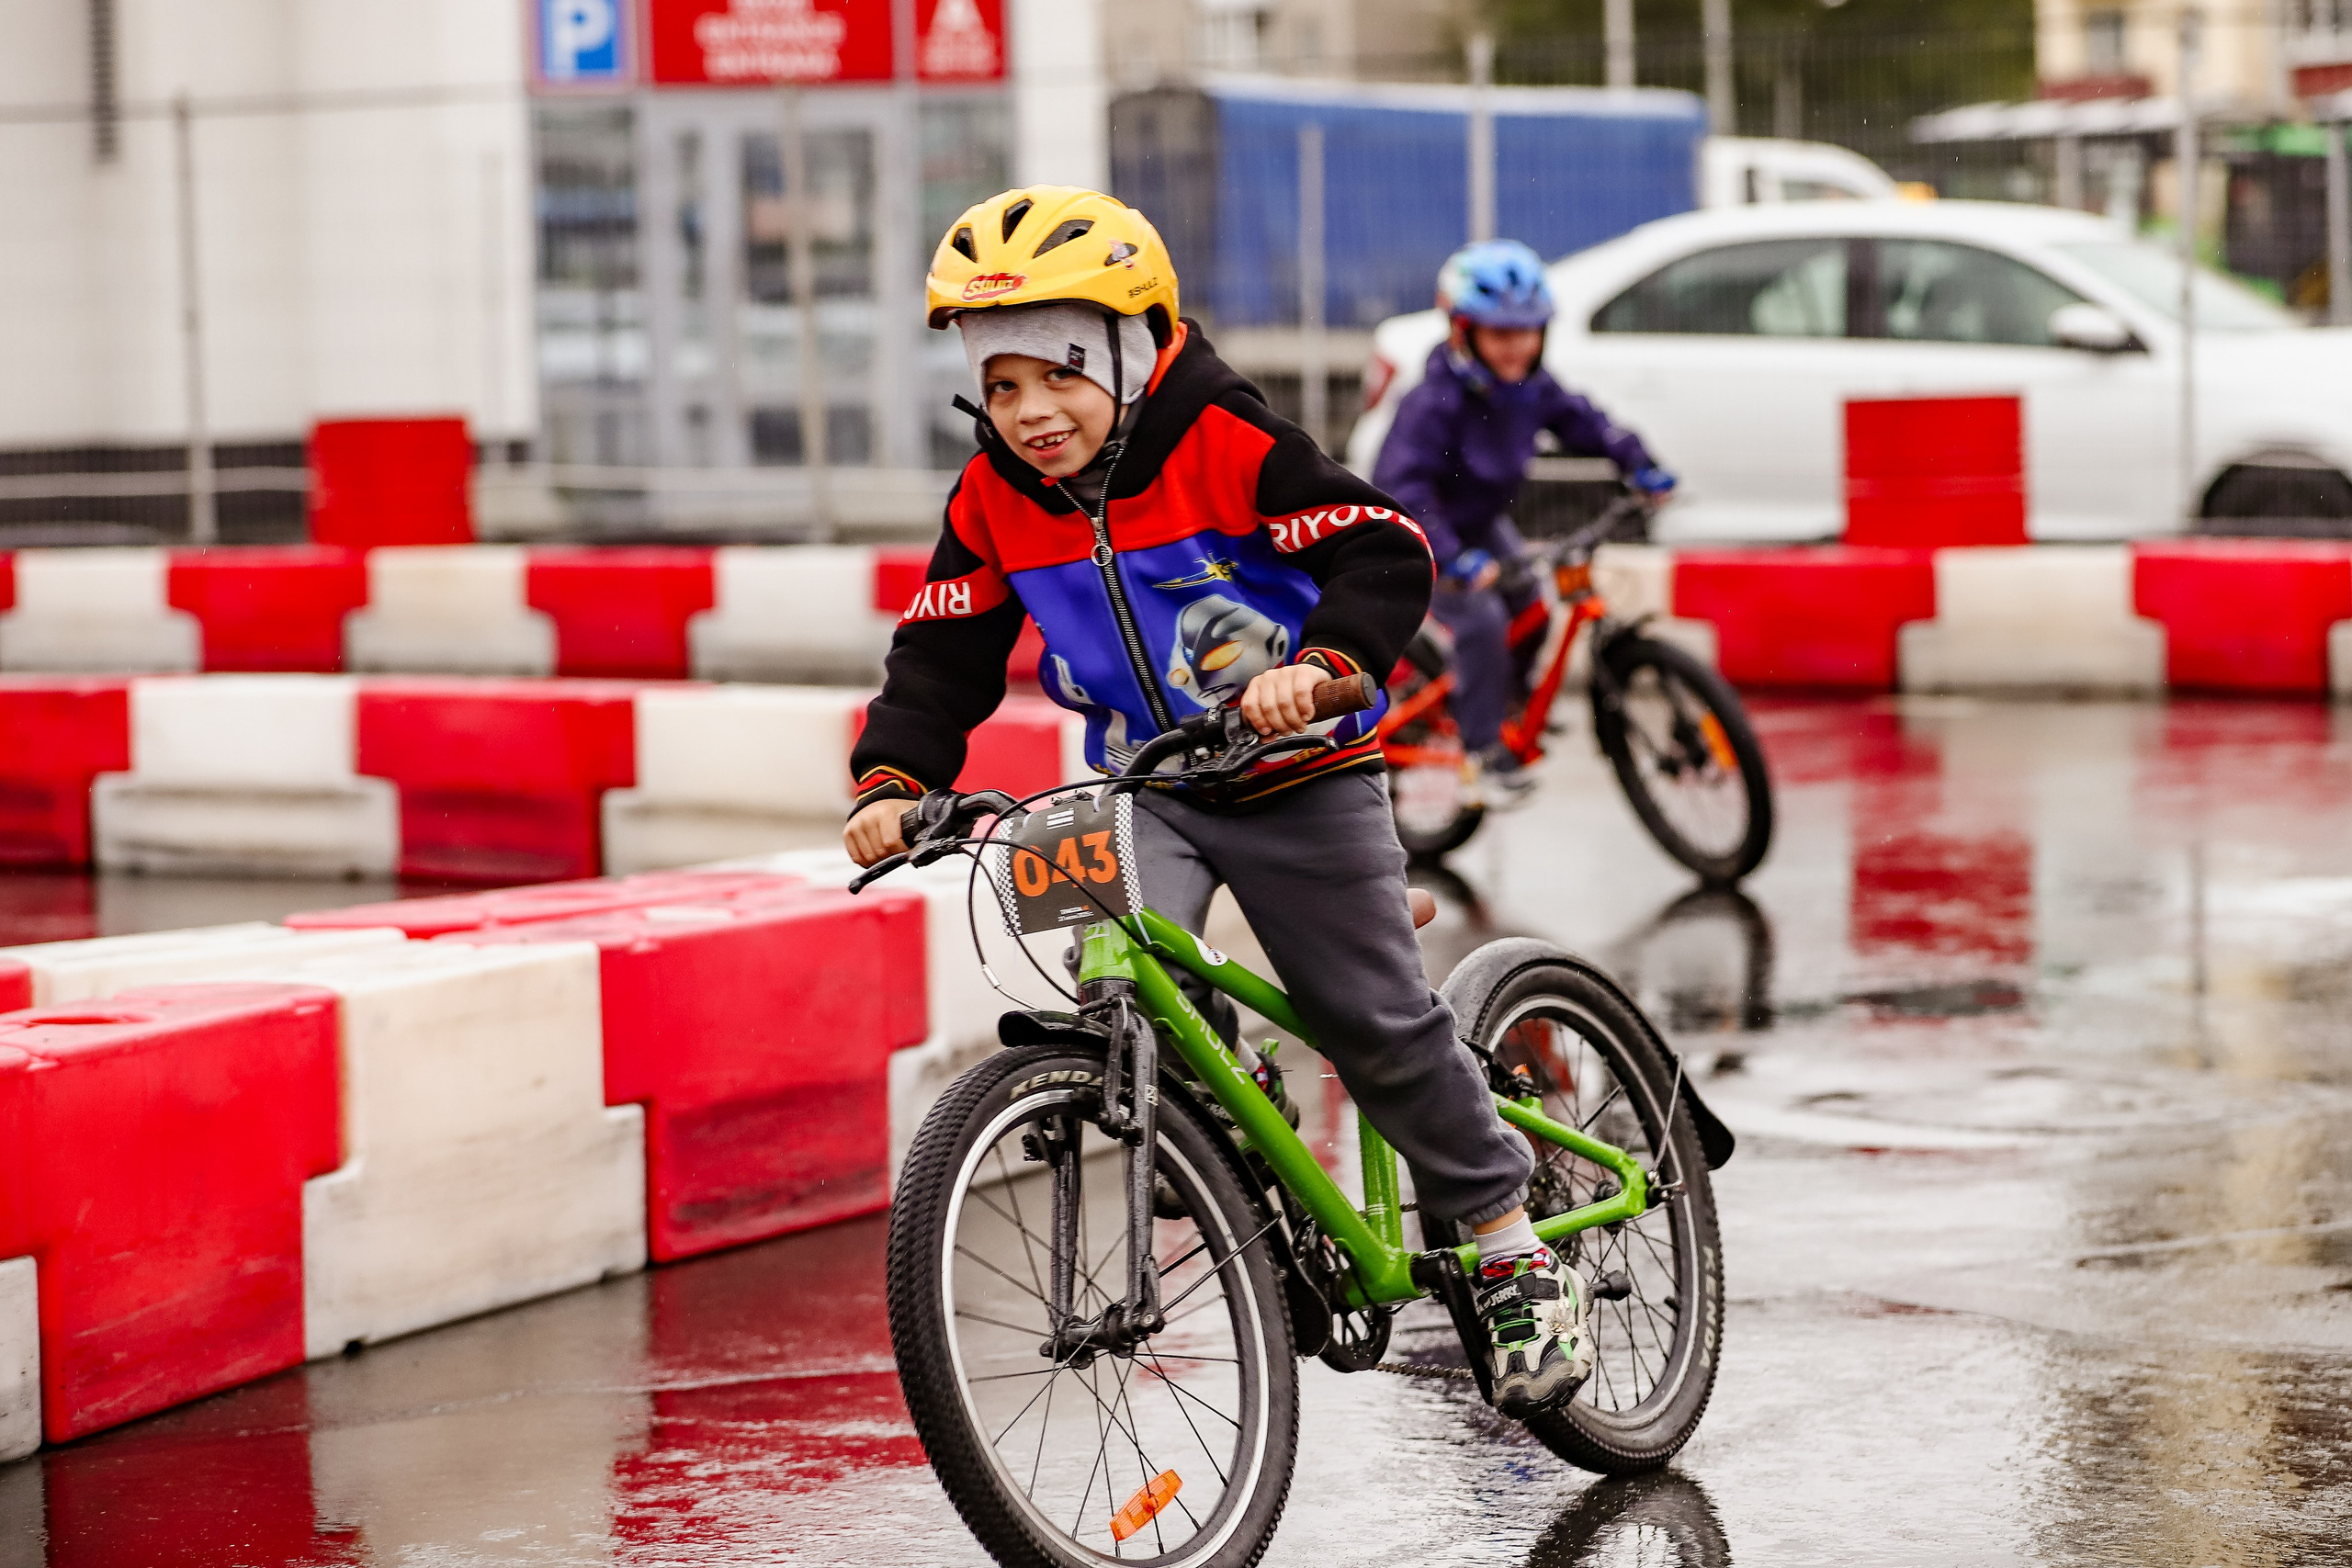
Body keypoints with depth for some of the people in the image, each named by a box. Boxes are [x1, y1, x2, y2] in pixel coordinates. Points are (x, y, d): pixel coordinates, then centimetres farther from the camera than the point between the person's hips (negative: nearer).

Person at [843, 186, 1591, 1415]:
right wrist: (893, 780, -16)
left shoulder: (1225, 447, -20)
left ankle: (1511, 1245, 17)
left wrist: (1323, 663, -44)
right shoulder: (993, 502, -4)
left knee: (1377, 1024, 1)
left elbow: (1383, 554, -26)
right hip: (1141, 786, 4)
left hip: (1297, 776, -4)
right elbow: (941, 656, 0)